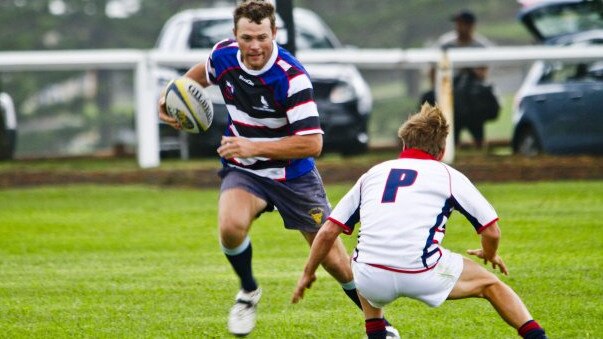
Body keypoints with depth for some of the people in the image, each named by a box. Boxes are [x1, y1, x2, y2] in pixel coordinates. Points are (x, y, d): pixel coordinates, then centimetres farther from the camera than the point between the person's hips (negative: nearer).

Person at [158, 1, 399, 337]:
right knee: (231, 226, -30)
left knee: (334, 259, 2)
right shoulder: (223, 55, -11)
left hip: (293, 174, -3)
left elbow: (312, 143, -31)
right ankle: (249, 291, -1)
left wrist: (254, 147, -36)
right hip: (243, 171, 3)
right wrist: (172, 95, 1)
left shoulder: (291, 76, -27)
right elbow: (203, 72, 17)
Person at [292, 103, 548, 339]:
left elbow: (328, 232, 18)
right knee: (490, 284, 22)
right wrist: (489, 255, 37)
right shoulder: (448, 175, 13)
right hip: (422, 276, -2)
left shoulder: (373, 174, 21)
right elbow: (492, 231, 14)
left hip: (371, 281, 3)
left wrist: (307, 274, 32)